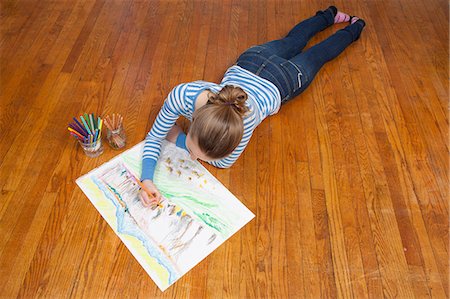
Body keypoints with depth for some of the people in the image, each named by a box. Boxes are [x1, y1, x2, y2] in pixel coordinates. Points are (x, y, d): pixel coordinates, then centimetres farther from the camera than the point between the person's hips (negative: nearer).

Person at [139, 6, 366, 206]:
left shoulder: (245, 120, -52)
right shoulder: (181, 95, -44)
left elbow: (225, 162, -32)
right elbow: (154, 136, -28)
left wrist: (179, 140, -28)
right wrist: (147, 179, -42)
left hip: (286, 79, -3)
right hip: (250, 61, 3)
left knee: (317, 55, 31)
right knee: (292, 41, 36)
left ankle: (352, 30, 61)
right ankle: (328, 15, 64)